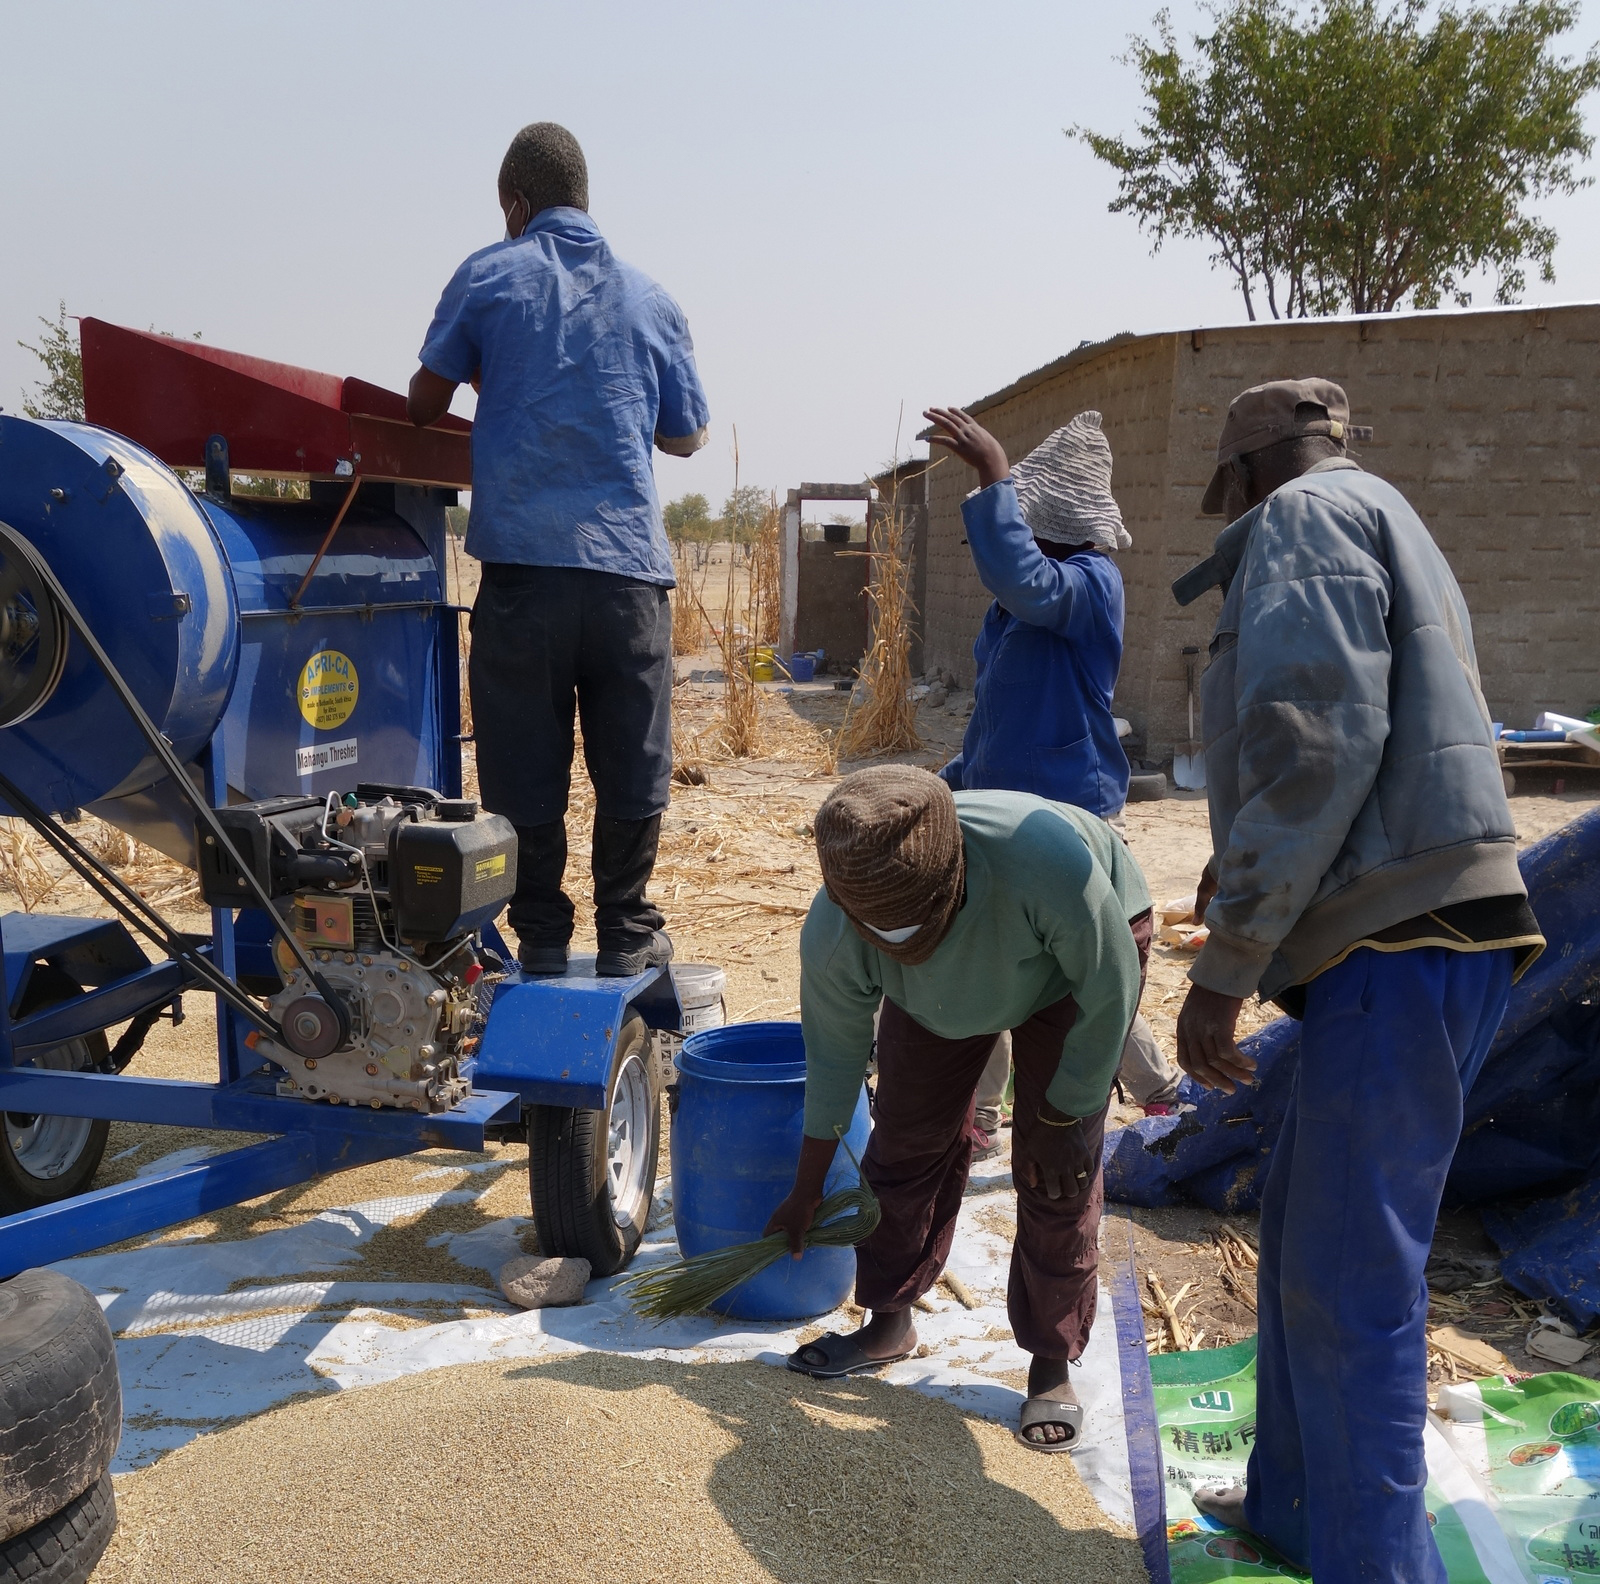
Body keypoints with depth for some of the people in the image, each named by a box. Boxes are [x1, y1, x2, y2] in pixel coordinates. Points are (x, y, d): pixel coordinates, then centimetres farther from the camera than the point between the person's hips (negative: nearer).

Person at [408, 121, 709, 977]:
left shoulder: (487, 275, 8)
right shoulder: (651, 298, 14)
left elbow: (425, 402, 13)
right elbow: (686, 436, 18)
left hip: (522, 554, -1)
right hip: (628, 558, 2)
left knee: (524, 763, 7)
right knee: (631, 761, 9)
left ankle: (541, 935, 14)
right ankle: (626, 932, 16)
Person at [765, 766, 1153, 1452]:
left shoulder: (1046, 861, -46)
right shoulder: (830, 937, -33)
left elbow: (1109, 997, -28)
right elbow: (834, 1060, -14)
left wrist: (1057, 1119, -18)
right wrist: (807, 1193, -2)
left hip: (1083, 947, -3)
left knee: (1057, 1170, -8)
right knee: (905, 1140, 0)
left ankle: (1051, 1368, 7)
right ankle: (889, 1325, 21)